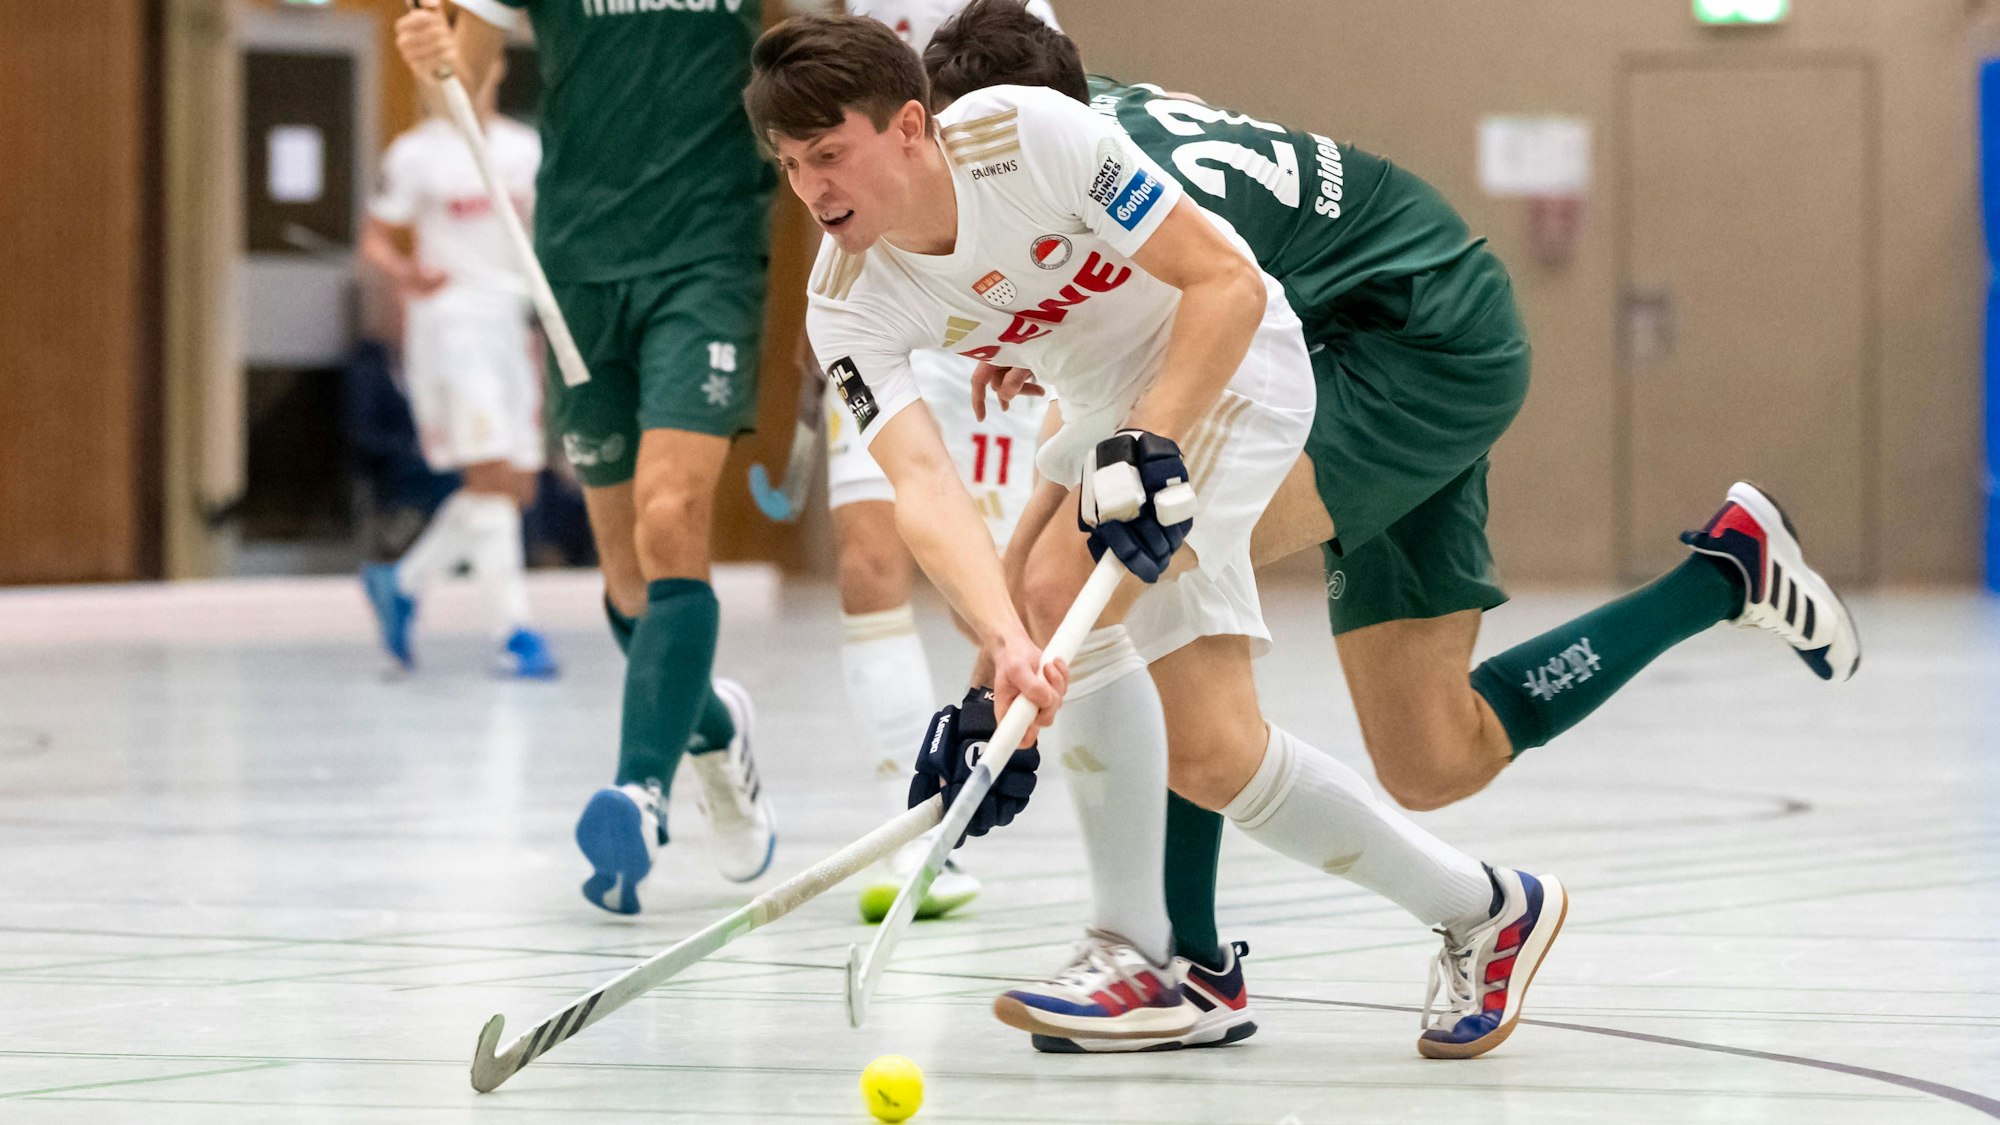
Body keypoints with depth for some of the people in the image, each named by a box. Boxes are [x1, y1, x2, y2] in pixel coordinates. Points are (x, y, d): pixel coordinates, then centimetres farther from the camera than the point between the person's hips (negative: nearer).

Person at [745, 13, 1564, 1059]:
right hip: (1111, 406, 7)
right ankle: (1482, 909, 22)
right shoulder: (847, 304, -15)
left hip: (1229, 362, -7)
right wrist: (1002, 641, -45)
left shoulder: (1031, 134, -29)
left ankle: (1131, 957, -21)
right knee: (1208, 743, 3)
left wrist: (1152, 447, -33)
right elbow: (921, 482, -29)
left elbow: (1228, 284, -23)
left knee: (1067, 588, -28)